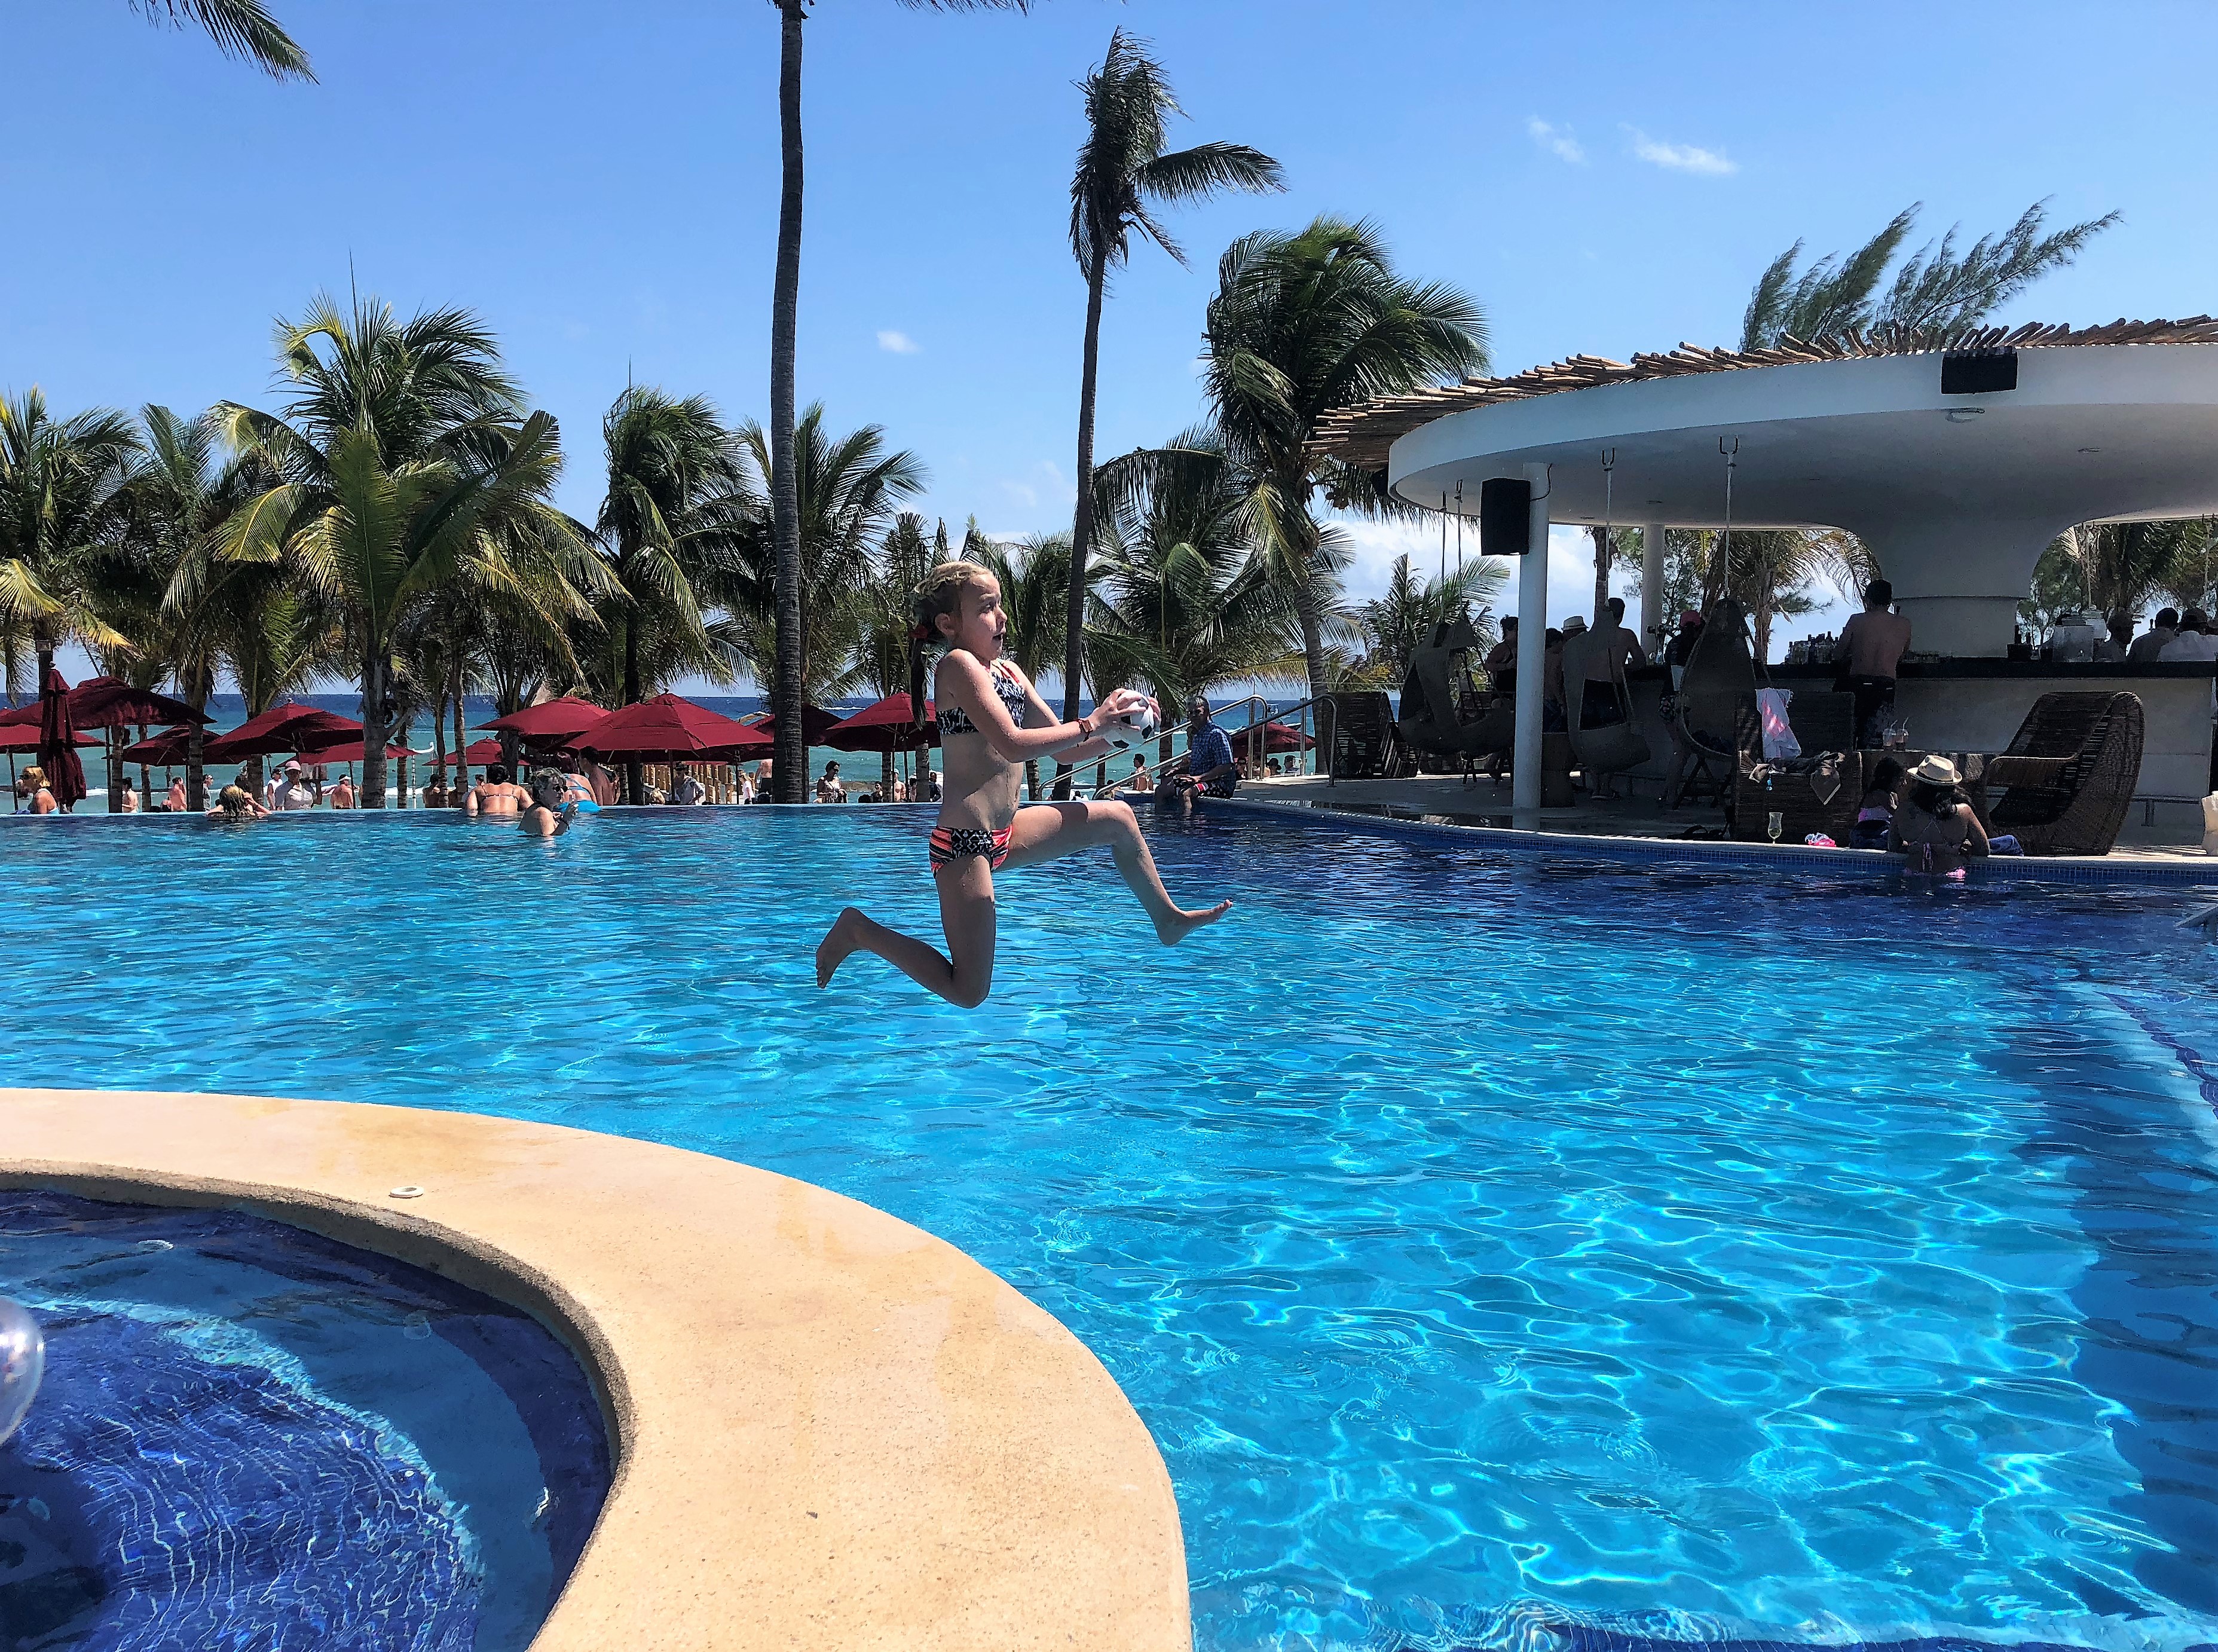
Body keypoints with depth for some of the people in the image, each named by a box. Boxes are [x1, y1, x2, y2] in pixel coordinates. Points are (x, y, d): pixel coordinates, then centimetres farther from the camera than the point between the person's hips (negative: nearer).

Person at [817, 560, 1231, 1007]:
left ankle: (1168, 919, 32)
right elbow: (1013, 745, -25)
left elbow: (1063, 751, 16)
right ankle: (860, 930, 10)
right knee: (968, 993, -5)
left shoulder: (1008, 670, 13)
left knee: (1118, 819, 16)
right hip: (965, 842, -9)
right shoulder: (959, 665, -13)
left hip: (1005, 834, 9)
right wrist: (1092, 722, -18)